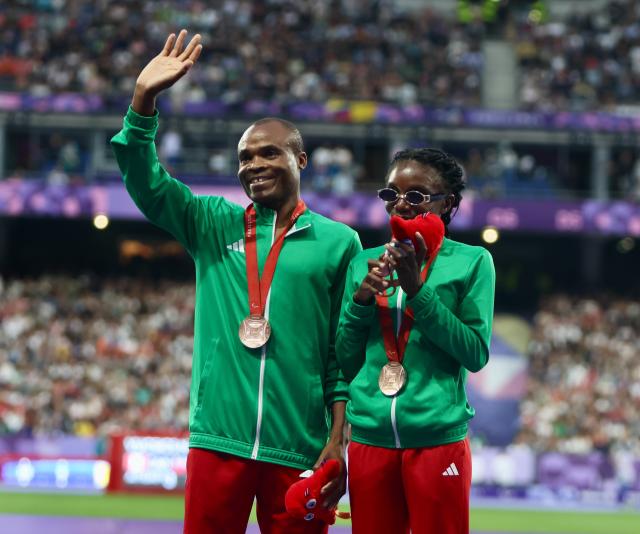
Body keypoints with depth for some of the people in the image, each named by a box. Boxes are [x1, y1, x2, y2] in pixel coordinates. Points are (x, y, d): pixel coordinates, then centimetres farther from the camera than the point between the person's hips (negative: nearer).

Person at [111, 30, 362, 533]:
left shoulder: (338, 242, 6)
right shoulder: (214, 226, 10)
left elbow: (347, 352, 4)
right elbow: (148, 186, -3)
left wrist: (337, 443, -2)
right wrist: (143, 101, -15)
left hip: (299, 449, -1)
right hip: (218, 439, 1)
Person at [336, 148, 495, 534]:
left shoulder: (471, 262, 0)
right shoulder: (365, 264, 11)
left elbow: (476, 354, -6)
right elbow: (345, 363, 12)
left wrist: (417, 290, -13)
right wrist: (360, 300, -5)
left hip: (438, 439, -3)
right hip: (369, 439, 3)